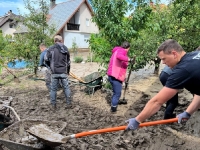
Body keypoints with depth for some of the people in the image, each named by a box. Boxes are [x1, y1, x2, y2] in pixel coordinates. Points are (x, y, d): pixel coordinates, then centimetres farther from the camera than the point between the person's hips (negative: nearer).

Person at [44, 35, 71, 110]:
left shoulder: (51, 48, -4)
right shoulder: (66, 49, 6)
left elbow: (46, 59, -4)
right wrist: (68, 71, 24)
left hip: (54, 72, -2)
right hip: (64, 72, 2)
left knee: (53, 89, 9)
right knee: (66, 87, 11)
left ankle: (53, 105, 16)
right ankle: (69, 103, 16)